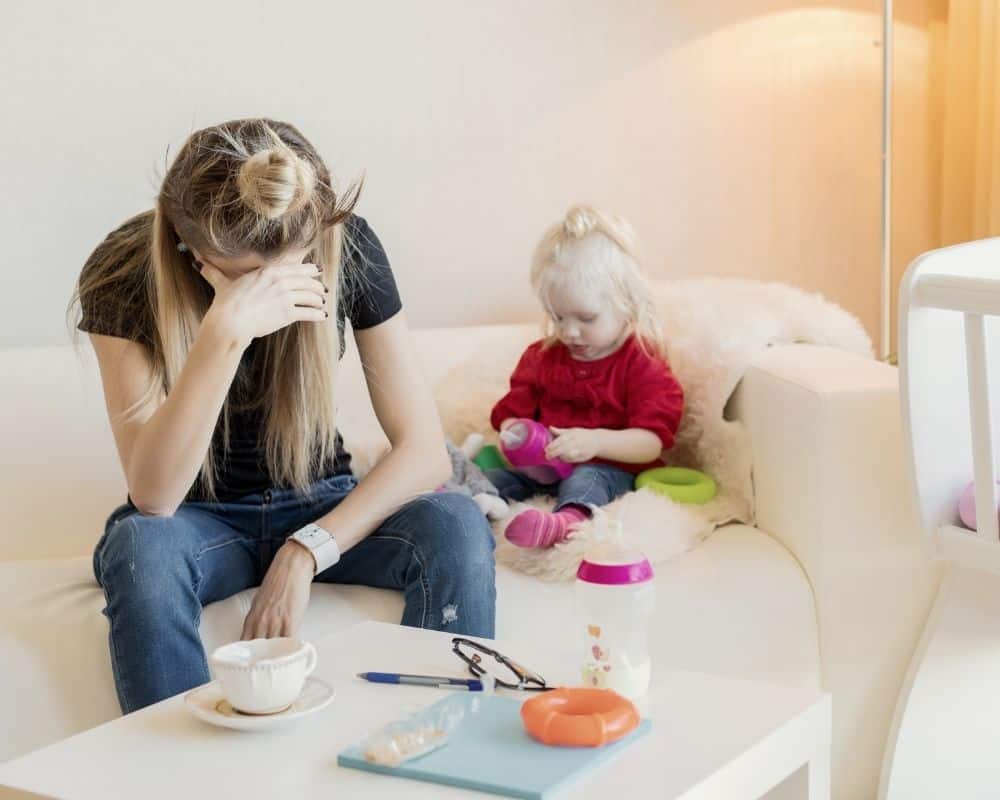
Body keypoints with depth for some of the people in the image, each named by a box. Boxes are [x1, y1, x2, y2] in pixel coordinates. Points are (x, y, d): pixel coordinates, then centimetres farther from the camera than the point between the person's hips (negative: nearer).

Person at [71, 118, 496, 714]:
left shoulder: (348, 249, -17)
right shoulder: (124, 272, -21)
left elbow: (426, 451, -15)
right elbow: (152, 496, -30)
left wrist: (305, 553, -27)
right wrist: (226, 332, -42)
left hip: (321, 508, 2)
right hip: (200, 522, -1)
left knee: (456, 526, -28)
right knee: (142, 547, -36)